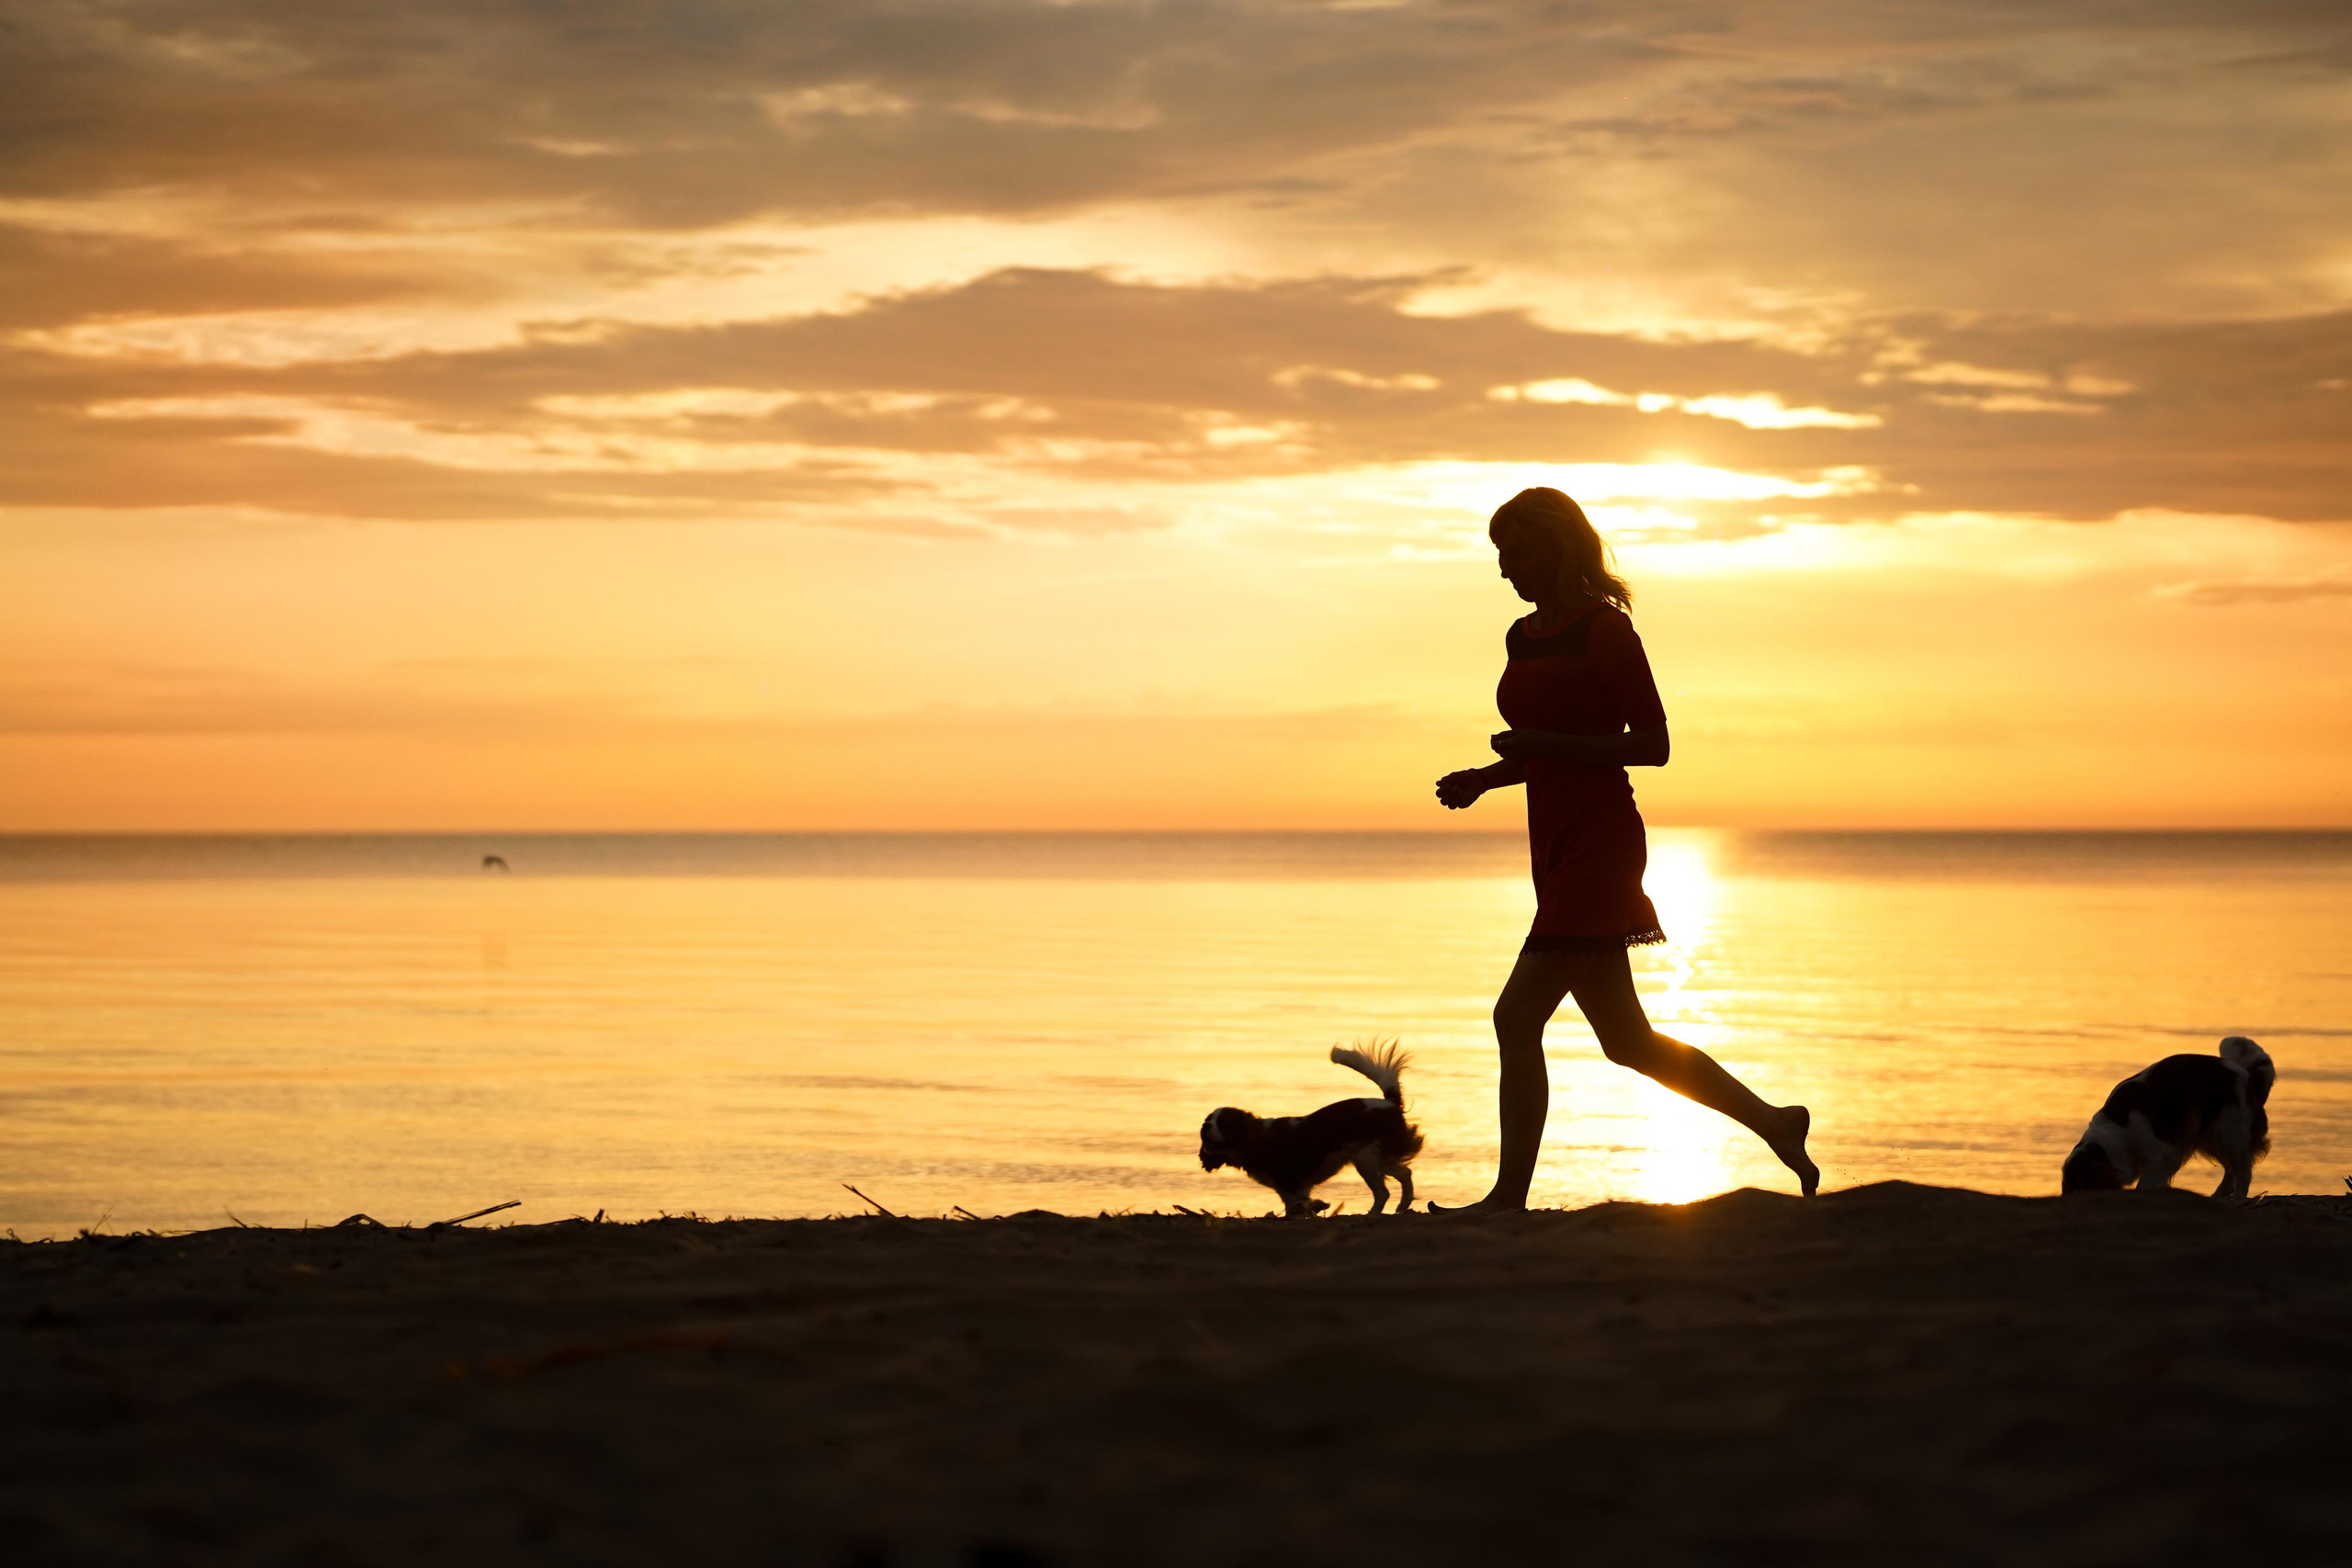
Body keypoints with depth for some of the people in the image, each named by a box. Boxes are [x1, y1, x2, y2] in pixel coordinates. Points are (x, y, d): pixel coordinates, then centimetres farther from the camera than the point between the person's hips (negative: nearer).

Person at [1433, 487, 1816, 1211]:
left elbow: (1653, 745, -11)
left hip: (1600, 844, -9)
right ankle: (1772, 1122, 22)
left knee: (1517, 1016, -13)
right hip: (1557, 846, 9)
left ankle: (1509, 1195, -9)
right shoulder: (1522, 637, 15)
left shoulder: (1605, 630, -9)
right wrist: (1484, 778, 8)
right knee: (1625, 1038, 11)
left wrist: (1544, 744, -19)